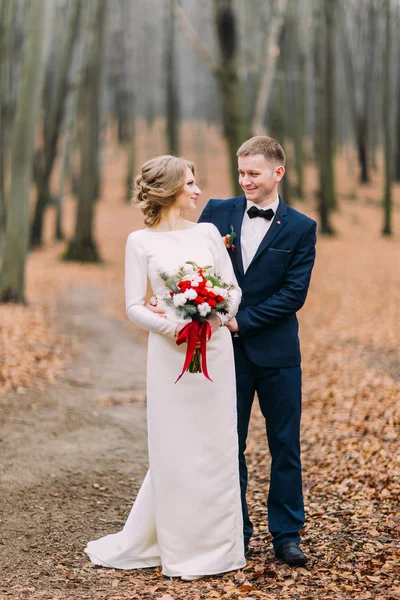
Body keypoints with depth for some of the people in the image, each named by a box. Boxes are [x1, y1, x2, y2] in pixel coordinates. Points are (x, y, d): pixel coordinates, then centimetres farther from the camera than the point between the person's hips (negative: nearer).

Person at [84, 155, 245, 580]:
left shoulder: (208, 232, 9)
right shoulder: (141, 241, 0)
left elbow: (233, 288, 7)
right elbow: (134, 306, -2)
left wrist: (220, 315, -12)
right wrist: (168, 326, -18)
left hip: (215, 348, 3)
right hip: (170, 352, -3)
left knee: (216, 446, 6)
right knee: (174, 449, 0)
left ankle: (214, 544, 18)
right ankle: (181, 550, 13)